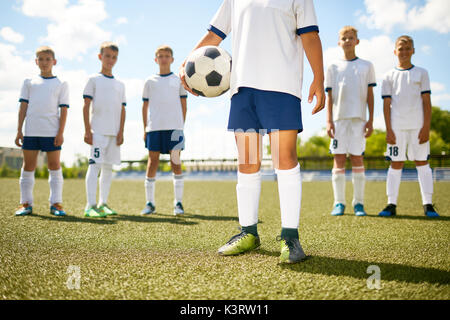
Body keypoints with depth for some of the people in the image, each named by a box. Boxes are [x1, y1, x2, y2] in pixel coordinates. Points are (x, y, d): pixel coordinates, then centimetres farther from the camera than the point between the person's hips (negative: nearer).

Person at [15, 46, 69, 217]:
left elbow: (63, 110, 3)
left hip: (52, 132, -1)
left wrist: (60, 132, -6)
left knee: (55, 166, -1)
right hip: (31, 131, 2)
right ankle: (26, 203, 11)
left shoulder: (61, 84, 9)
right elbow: (23, 107, 10)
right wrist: (19, 130, 3)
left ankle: (56, 203, 4)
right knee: (28, 166, 4)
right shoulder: (29, 82, 13)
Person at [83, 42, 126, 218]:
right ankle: (91, 205, -12)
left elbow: (122, 110, 14)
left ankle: (103, 203, 13)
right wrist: (87, 131, -9)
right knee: (95, 165, -11)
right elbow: (86, 106, -1)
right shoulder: (94, 80, 4)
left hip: (114, 132, 5)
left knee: (108, 167, 7)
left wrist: (121, 132, 3)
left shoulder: (120, 84, 17)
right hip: (98, 130, -5)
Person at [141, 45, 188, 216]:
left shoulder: (178, 80, 12)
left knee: (176, 162, -2)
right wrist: (145, 128, 8)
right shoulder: (150, 81, 13)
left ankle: (178, 203, 3)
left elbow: (184, 105, 11)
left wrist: (182, 125, 3)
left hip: (174, 126, -1)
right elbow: (145, 106, 14)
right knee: (152, 162, 0)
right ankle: (149, 203, 6)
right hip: (154, 127, 1)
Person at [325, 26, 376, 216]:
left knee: (357, 159, -3)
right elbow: (329, 96, 8)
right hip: (338, 118, 0)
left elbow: (370, 95, 10)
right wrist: (328, 121, -2)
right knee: (339, 160, -3)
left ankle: (358, 203, 4)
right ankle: (339, 203, 2)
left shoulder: (366, 66, 14)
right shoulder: (333, 67, 13)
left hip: (359, 119, 0)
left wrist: (370, 120, 2)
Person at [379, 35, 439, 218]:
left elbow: (427, 102, 4)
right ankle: (391, 204, 4)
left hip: (418, 126, 0)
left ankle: (428, 204, 2)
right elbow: (387, 104, 5)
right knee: (396, 164, 1)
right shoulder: (390, 76, 9)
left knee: (422, 163, 0)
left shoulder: (421, 73, 9)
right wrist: (388, 130, -3)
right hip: (397, 127, 0)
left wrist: (426, 127, -6)